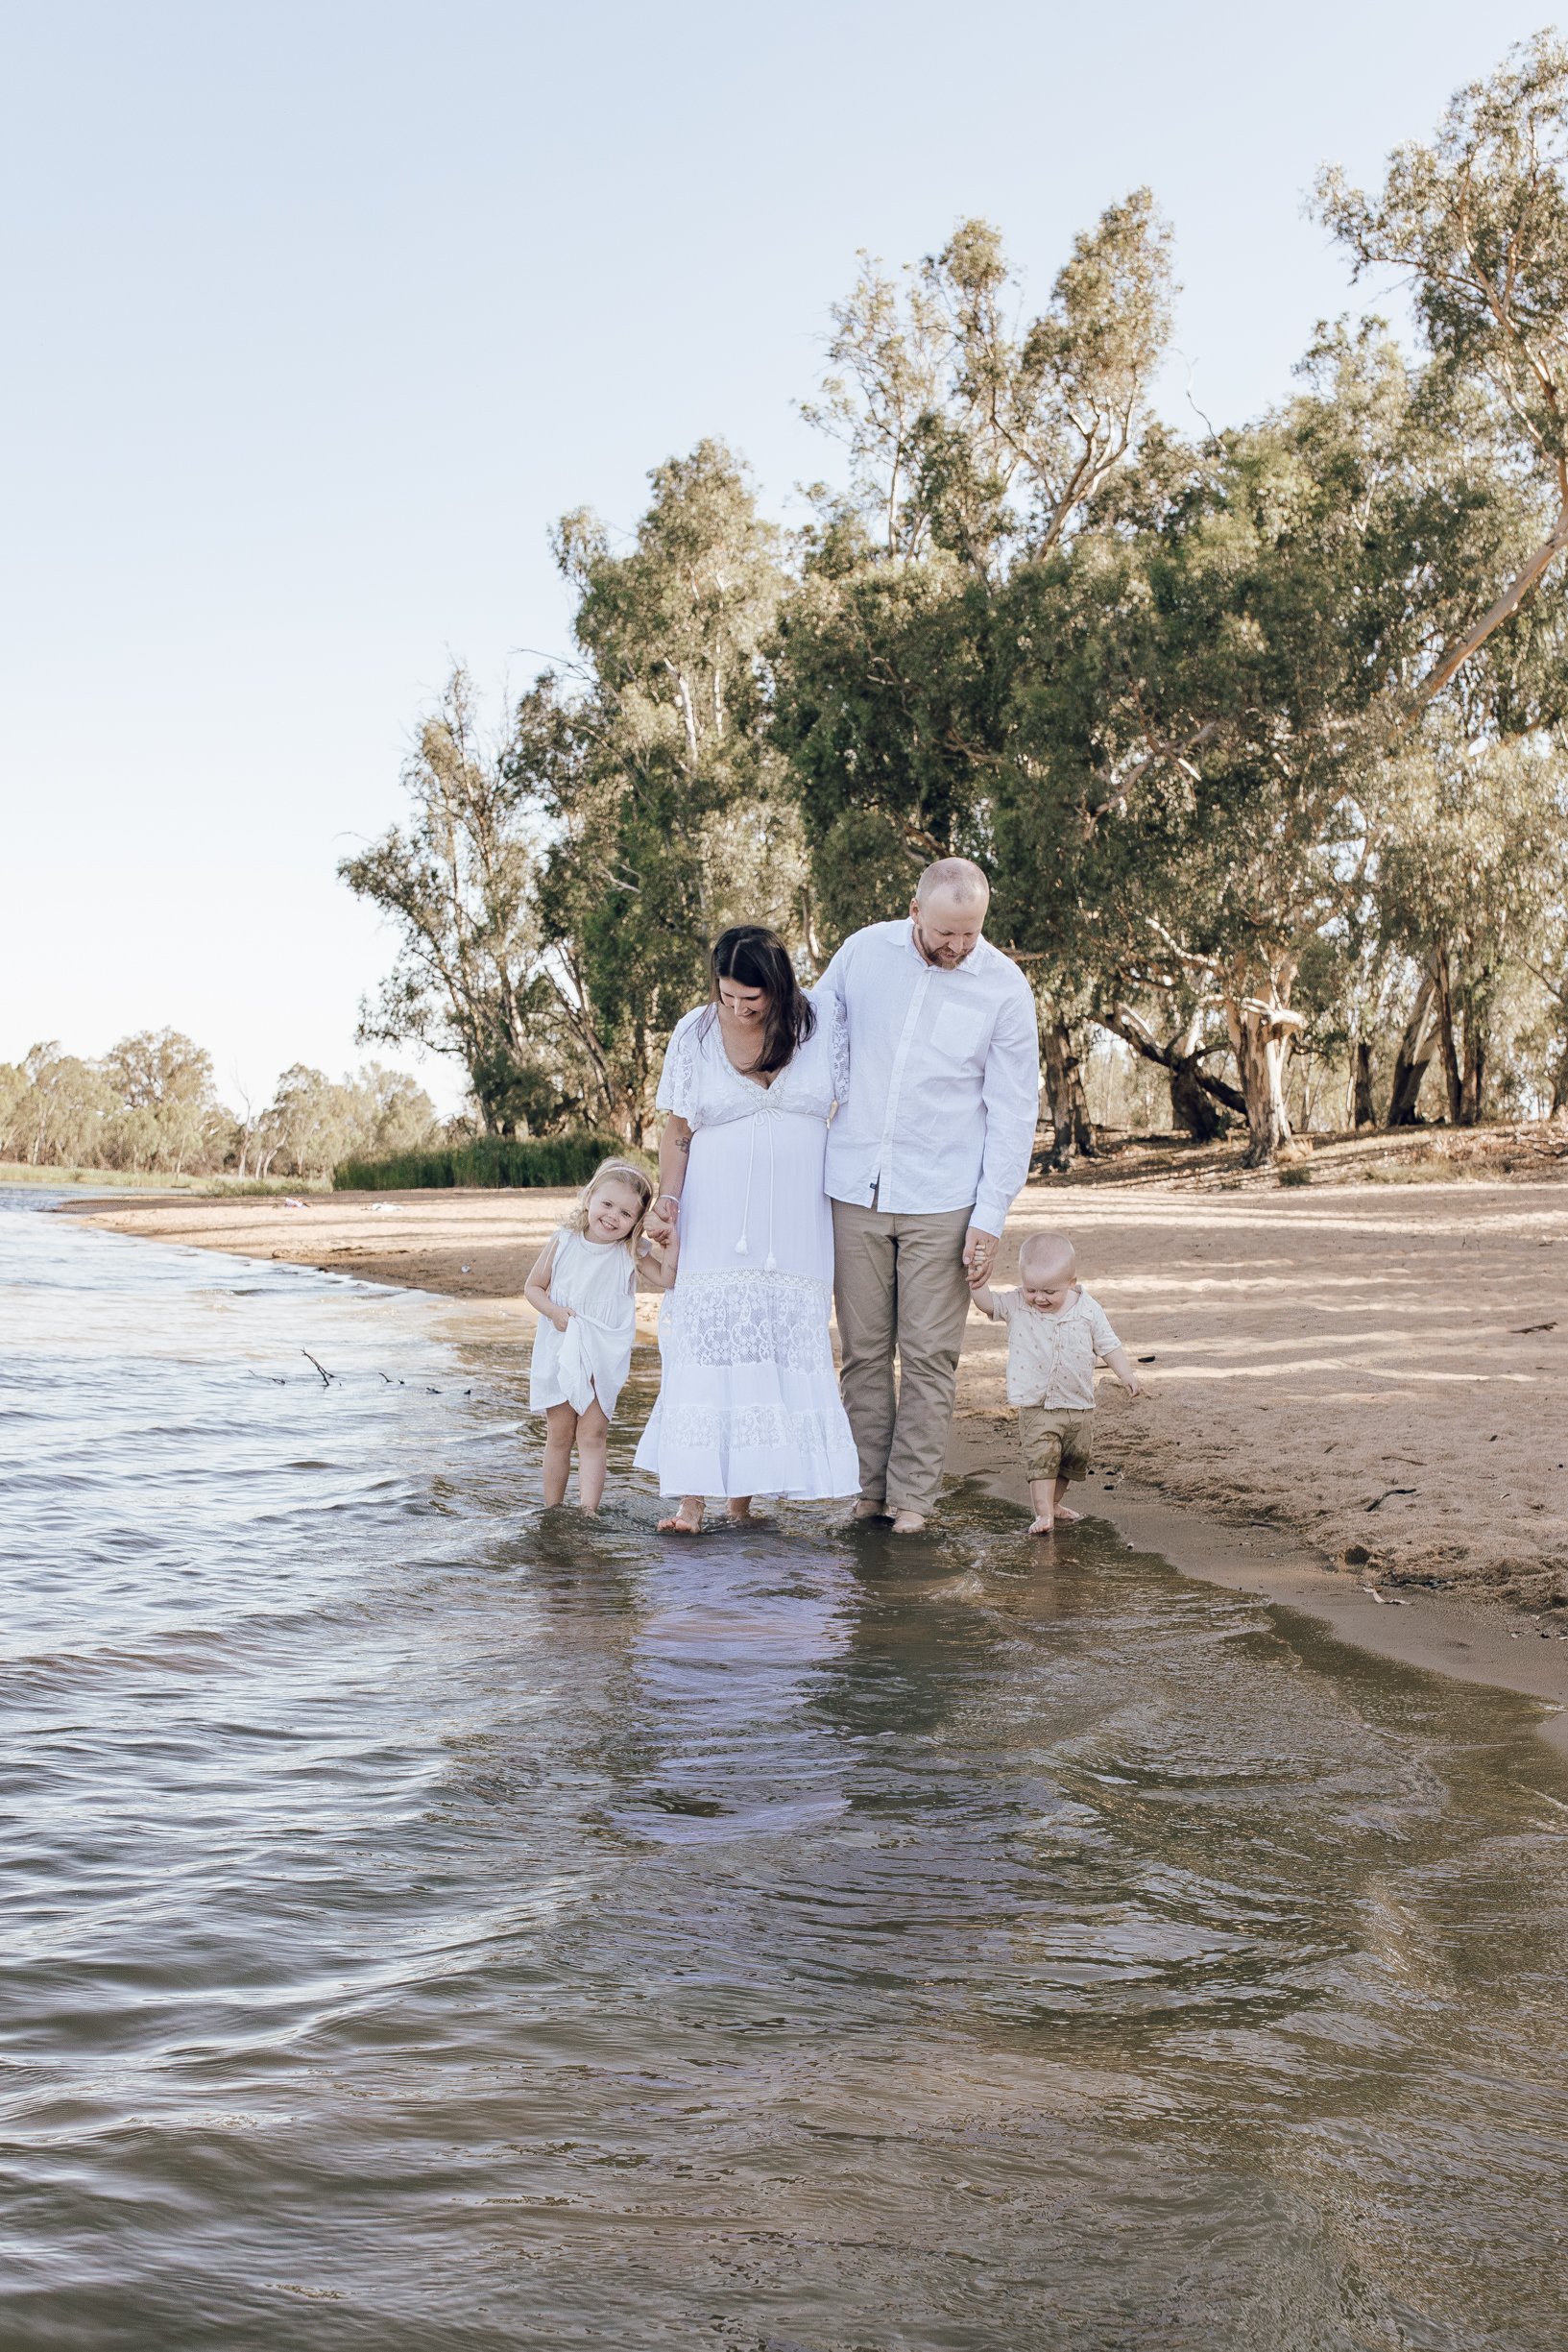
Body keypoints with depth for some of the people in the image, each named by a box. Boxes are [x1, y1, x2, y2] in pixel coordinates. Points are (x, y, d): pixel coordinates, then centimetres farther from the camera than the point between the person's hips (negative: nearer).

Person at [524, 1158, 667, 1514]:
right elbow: (533, 1287, 4)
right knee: (559, 1435, 10)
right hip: (558, 1354, 1)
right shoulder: (562, 1243, -4)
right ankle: (551, 1511, 20)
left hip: (603, 1358, -1)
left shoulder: (630, 1253, -7)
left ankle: (588, 1511, -7)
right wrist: (554, 1311, -14)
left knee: (592, 1436, -4)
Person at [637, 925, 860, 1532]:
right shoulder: (695, 1033, 1)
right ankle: (692, 1493, -10)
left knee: (784, 1341, -3)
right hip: (714, 1219, 0)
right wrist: (667, 1200, -7)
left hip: (794, 1224, 1)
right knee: (706, 1342, -9)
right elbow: (676, 1129, 7)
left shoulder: (824, 1025, -1)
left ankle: (746, 1487, 6)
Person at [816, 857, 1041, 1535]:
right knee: (864, 1348, 6)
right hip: (855, 1191, 2)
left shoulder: (1006, 988, -6)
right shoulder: (863, 951, 0)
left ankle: (912, 1493, 9)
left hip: (941, 1201, -2)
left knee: (928, 1354, -1)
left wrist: (991, 1217, -8)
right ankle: (868, 1486, 16)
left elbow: (1013, 1113, -4)